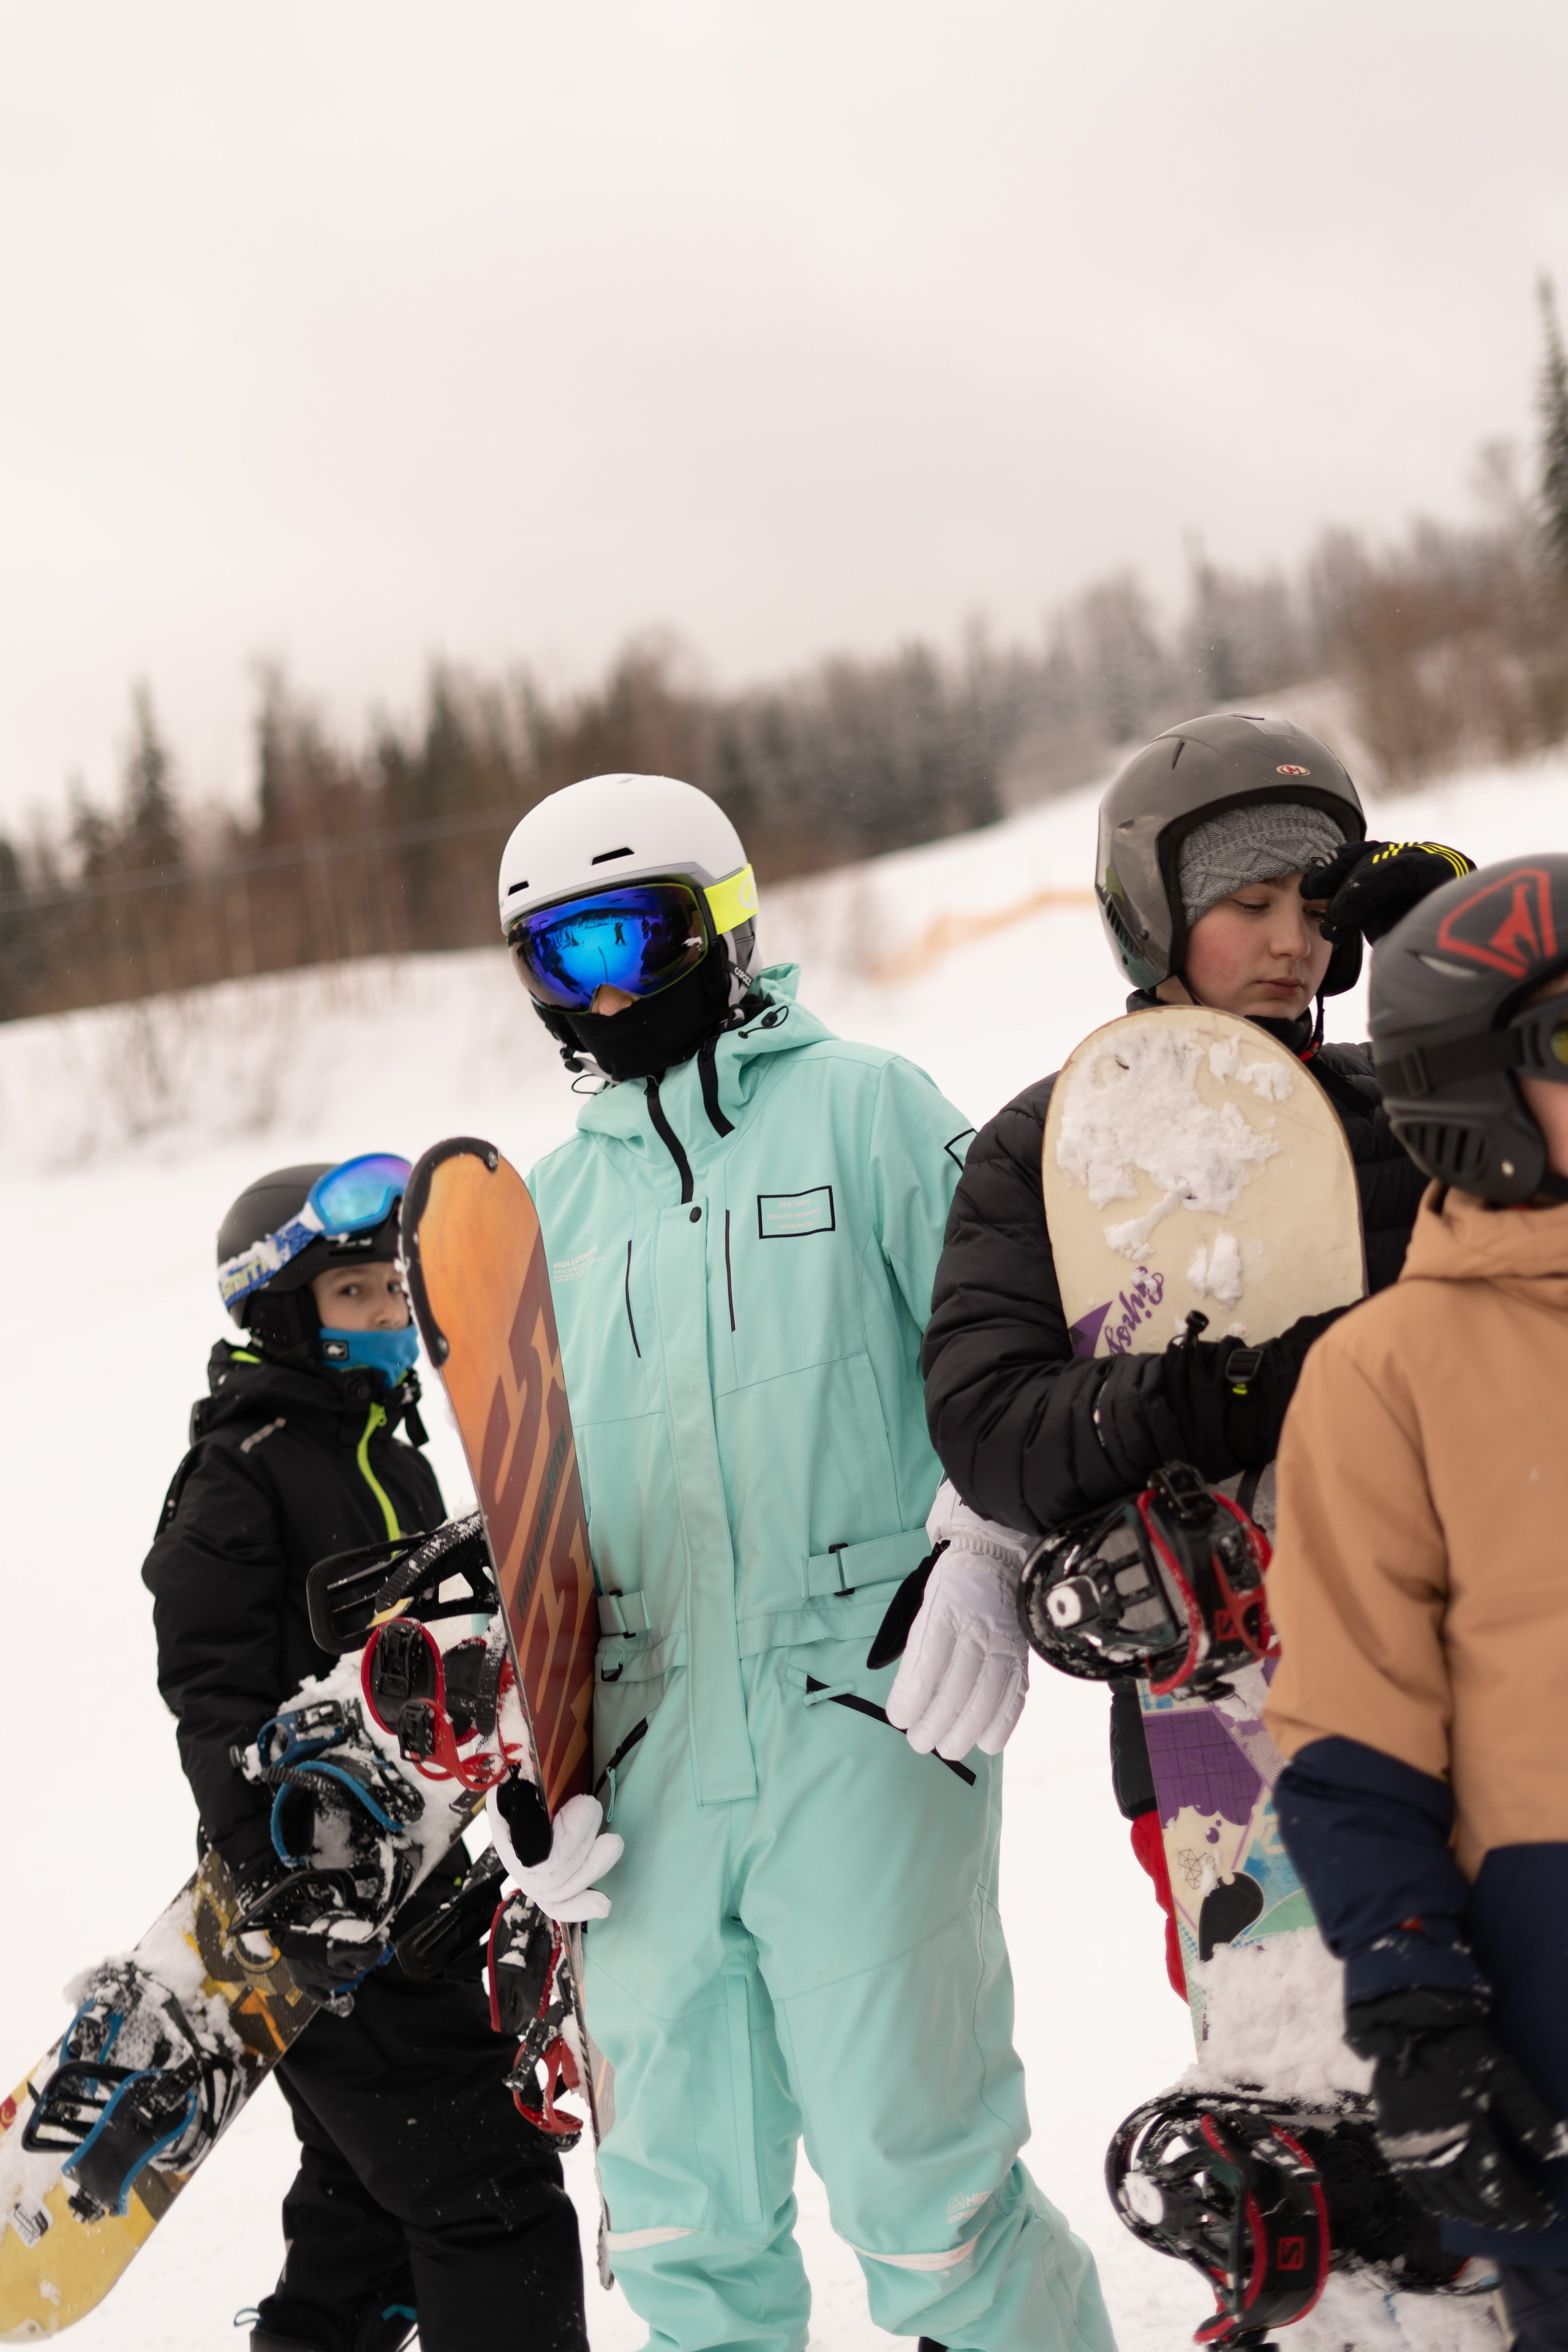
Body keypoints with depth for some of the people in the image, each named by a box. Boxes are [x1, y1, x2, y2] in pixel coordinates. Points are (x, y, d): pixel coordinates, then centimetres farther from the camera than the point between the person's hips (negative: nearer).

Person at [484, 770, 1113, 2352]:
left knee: (914, 2185, -6)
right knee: (682, 2214, 12)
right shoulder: (557, 1205, 16)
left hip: (861, 1718, -5)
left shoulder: (860, 1107, 2)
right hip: (655, 1761, 5)